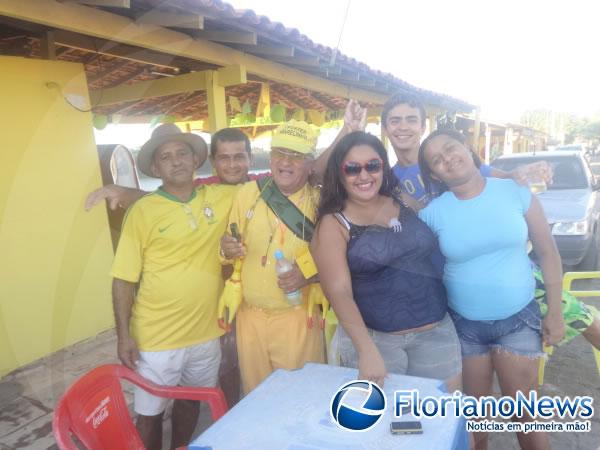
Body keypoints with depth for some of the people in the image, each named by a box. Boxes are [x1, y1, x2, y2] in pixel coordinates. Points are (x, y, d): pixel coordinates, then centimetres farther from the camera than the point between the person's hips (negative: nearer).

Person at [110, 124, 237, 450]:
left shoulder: (221, 198, -4)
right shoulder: (142, 211, -13)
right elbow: (123, 279, -9)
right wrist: (123, 335, -9)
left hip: (206, 333, 4)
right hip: (156, 338, -3)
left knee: (190, 401, 25)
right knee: (149, 413, 14)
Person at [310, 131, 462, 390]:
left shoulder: (407, 204, 4)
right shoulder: (333, 224, -9)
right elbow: (339, 291, -15)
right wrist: (367, 350, -24)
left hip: (436, 331, 4)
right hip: (373, 336, -3)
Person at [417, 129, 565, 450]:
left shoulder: (515, 191, -8)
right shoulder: (432, 212, -10)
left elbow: (547, 252, -1)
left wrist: (555, 312, 0)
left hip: (518, 318, 0)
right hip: (464, 324, 1)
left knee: (525, 413, 9)